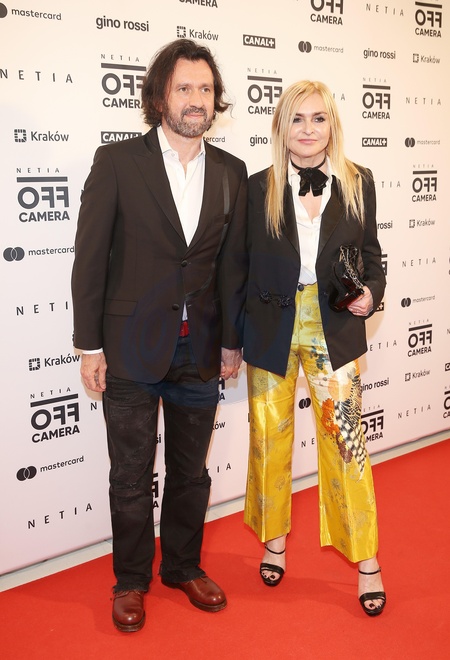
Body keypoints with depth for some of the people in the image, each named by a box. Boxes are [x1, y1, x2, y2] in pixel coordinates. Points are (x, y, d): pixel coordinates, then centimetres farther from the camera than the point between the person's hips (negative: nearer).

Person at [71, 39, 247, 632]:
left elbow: (233, 264, 8)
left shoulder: (231, 172, 5)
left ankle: (183, 566, 38)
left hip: (200, 353, 3)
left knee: (191, 472, 17)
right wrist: (90, 345, -8)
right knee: (131, 476, 11)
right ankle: (131, 580, 32)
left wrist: (231, 342, 7)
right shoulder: (117, 162, -5)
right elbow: (90, 258, -6)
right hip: (131, 350, -3)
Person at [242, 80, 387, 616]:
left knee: (346, 437, 1)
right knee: (270, 437, 11)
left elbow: (369, 252, 10)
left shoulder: (358, 183, 2)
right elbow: (244, 266, 1)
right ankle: (274, 540, 33)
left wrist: (371, 292, -9)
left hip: (334, 329, 0)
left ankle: (366, 560, 18)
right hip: (272, 330, 1)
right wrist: (238, 335, -1)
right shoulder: (259, 188, -1)